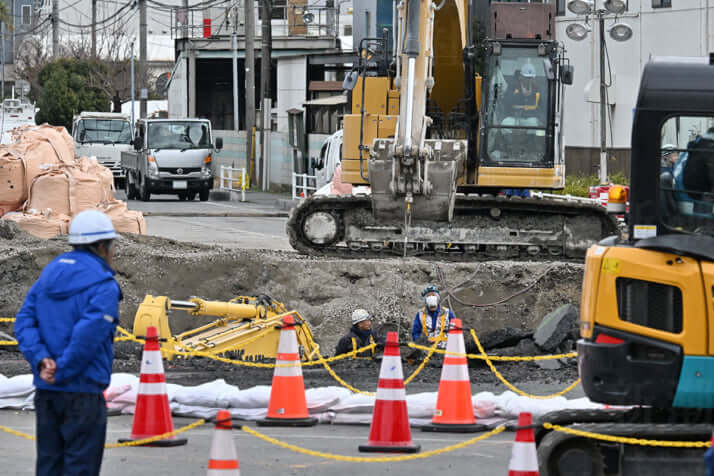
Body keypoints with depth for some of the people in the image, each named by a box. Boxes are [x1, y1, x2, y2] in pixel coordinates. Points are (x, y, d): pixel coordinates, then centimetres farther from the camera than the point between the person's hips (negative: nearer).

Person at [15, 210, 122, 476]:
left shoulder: (48, 276, 11)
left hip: (46, 391, 7)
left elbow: (24, 322, 3)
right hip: (84, 392, -7)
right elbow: (88, 333, -23)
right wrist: (63, 372, -14)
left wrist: (41, 359, -8)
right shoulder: (104, 286, -12)